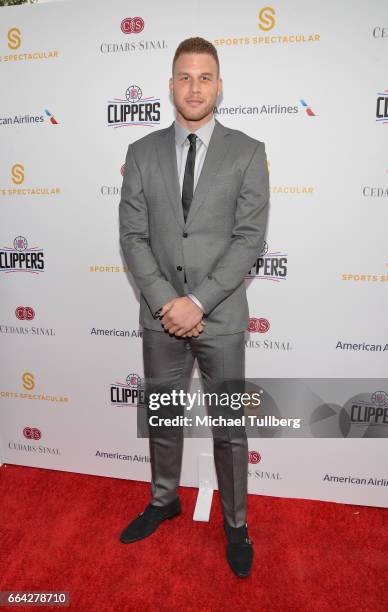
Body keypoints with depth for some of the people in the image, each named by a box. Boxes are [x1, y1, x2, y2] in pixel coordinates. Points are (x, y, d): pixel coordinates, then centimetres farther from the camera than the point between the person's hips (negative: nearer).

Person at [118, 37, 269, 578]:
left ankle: (236, 524, 34)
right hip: (160, 315, 3)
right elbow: (133, 236, 0)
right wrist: (165, 301, -12)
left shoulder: (247, 153, -1)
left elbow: (250, 239, -9)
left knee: (230, 427, 11)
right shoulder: (142, 153, 5)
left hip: (221, 316, -2)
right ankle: (164, 501, 44)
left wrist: (197, 301, -16)